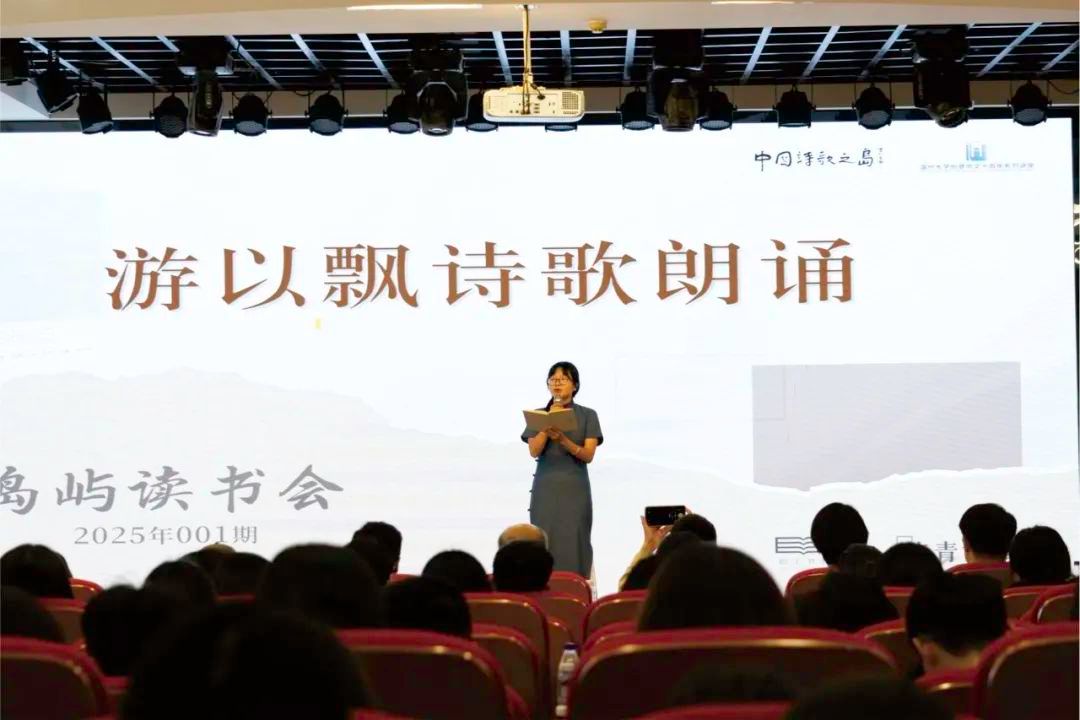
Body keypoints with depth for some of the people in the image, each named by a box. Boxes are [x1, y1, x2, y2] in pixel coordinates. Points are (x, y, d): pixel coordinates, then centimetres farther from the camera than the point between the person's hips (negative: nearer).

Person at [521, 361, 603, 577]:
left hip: (575, 489, -1)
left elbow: (588, 455, -5)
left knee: (573, 545, -7)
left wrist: (562, 439, -20)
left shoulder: (587, 415, 4)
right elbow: (534, 451, -4)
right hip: (545, 489, 1)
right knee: (544, 545, -5)